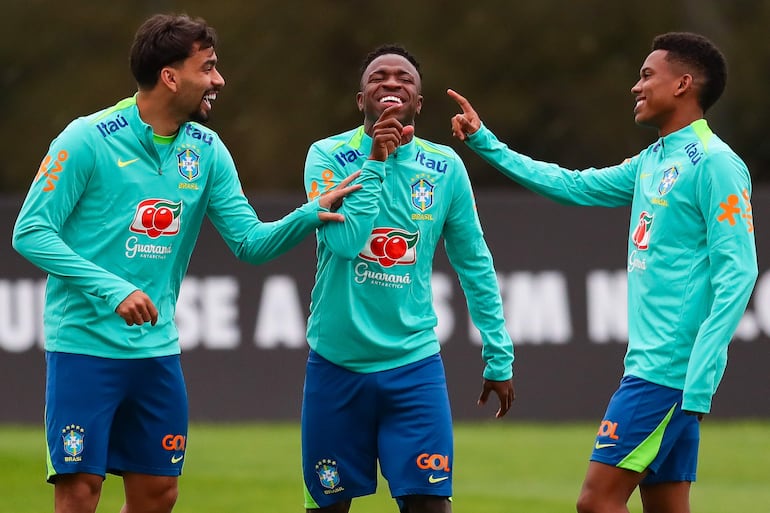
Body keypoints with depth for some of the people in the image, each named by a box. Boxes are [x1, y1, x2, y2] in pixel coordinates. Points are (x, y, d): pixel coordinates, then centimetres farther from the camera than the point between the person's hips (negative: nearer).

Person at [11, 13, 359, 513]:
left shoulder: (206, 152, 6)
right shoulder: (89, 139, -12)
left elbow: (251, 242, 7)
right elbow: (30, 232, -12)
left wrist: (310, 215, -13)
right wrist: (113, 290, -23)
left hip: (157, 350, 6)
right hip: (85, 345, -6)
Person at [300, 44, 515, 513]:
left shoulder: (445, 167, 1)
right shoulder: (328, 156, -5)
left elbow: (475, 265, 8)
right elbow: (344, 241, -19)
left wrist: (499, 357, 7)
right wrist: (376, 162, -23)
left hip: (414, 364, 1)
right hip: (337, 363, -1)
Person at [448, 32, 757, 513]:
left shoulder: (715, 165, -11)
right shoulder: (652, 162, 15)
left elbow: (737, 275, -17)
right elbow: (573, 186, 28)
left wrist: (699, 384, -22)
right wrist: (484, 143, 29)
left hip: (669, 375, -9)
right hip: (648, 366, 9)